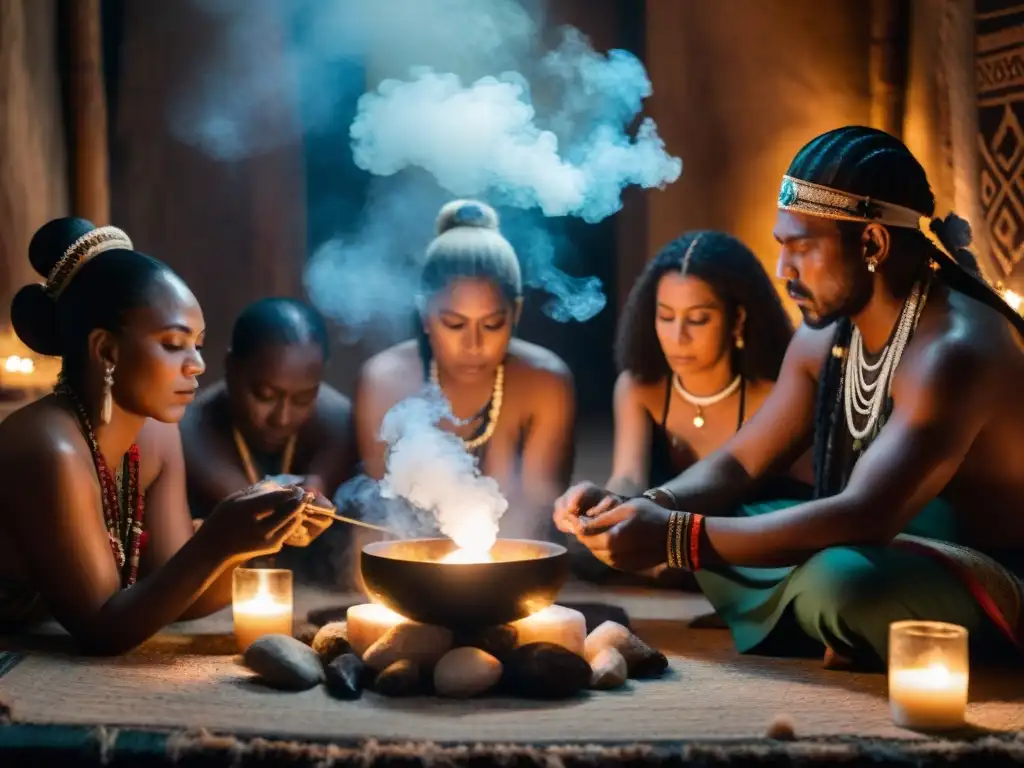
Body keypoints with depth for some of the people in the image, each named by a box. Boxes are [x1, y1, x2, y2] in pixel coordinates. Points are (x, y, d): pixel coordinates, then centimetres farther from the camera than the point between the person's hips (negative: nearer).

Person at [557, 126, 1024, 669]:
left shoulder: (954, 349, -26)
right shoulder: (826, 335, 1)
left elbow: (866, 516, -37)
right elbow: (738, 462, 6)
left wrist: (675, 538, -37)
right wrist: (636, 508, -14)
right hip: (880, 557, 8)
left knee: (840, 579, -36)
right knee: (714, 530, 3)